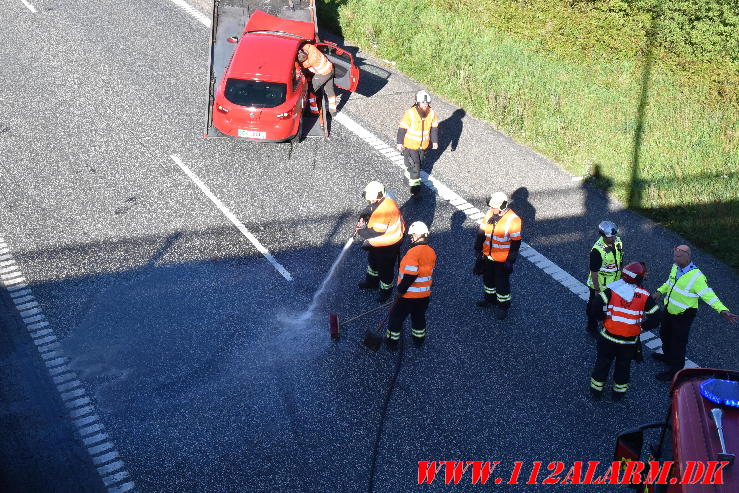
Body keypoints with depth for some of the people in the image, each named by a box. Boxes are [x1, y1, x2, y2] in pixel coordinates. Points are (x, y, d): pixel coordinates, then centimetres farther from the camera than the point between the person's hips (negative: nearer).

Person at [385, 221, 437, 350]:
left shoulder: (414, 252, -25)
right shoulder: (431, 252, -1)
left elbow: (409, 276, -27)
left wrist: (400, 290, -15)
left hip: (408, 296, -7)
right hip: (424, 295, 7)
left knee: (396, 318, 12)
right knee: (419, 317, 26)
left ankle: (392, 342, 23)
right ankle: (419, 340, 41)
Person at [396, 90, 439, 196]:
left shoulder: (431, 113, -11)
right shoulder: (410, 113, -24)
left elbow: (434, 128, 4)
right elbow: (402, 128, -15)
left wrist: (435, 141, 6)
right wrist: (400, 143, -10)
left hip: (423, 145, 5)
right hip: (410, 144, -5)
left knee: (419, 163, 19)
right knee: (414, 165, -4)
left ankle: (409, 176, 43)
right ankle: (414, 184, 11)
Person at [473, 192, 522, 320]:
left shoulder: (513, 220, -22)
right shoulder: (489, 214, -4)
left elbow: (515, 243, -17)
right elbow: (481, 232, 7)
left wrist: (510, 261, -15)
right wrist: (478, 250, 8)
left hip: (502, 260, -6)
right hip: (487, 256, 6)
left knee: (502, 282, 6)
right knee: (488, 278, 23)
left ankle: (503, 306, 25)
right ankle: (490, 298, 46)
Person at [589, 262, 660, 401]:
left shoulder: (611, 289, -11)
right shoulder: (644, 296, -8)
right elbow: (656, 317, -6)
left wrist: (603, 318, 0)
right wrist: (641, 326, 6)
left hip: (608, 338, 0)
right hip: (630, 341, 0)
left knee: (602, 363, 21)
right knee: (623, 366, 23)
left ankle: (596, 391, 36)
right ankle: (618, 393, 40)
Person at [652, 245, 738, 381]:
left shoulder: (696, 277, -30)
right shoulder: (676, 267, -6)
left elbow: (709, 295, -31)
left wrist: (723, 311, -42)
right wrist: (660, 292, 5)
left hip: (683, 315, -8)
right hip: (669, 310, 8)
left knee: (678, 342, 7)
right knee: (664, 334, 28)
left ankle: (675, 371, 27)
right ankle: (668, 356, 55)